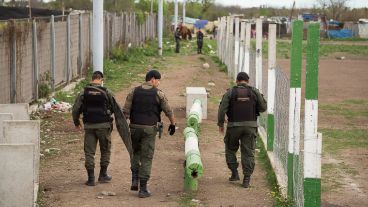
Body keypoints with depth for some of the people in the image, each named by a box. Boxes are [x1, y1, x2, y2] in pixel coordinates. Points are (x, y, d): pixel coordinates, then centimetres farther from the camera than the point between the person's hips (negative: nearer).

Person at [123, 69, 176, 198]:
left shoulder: (134, 91, 3)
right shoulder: (158, 93, -4)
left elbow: (126, 111, -2)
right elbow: (168, 111, 0)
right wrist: (173, 124, 16)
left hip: (135, 127, 3)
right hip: (150, 129, -3)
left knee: (135, 153, 24)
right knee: (146, 158, 2)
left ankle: (135, 180, 11)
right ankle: (143, 189, 2)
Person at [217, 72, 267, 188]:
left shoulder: (230, 92, -2)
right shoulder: (254, 92, 1)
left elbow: (222, 109, -7)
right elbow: (263, 108, 4)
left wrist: (220, 124, 4)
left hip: (234, 126, -1)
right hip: (250, 126, 1)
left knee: (231, 149, 19)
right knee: (248, 152, 4)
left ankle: (234, 173, 13)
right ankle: (246, 179, -1)